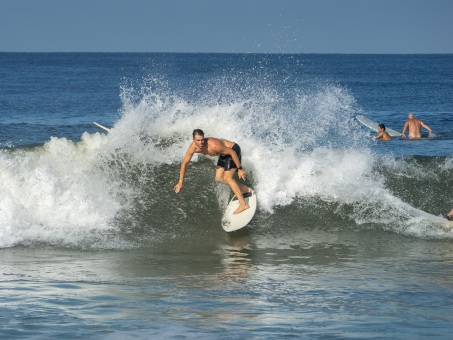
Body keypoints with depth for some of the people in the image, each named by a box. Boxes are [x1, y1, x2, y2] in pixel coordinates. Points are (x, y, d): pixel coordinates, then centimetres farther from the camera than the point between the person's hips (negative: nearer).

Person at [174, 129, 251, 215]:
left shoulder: (213, 145, -39)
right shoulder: (193, 147, -19)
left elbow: (232, 152, -30)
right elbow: (184, 163, -6)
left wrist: (240, 169, -25)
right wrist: (180, 182, -4)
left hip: (233, 149, -8)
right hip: (224, 154, 8)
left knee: (227, 178, -17)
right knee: (219, 178, 9)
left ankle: (243, 204, -16)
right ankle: (245, 189, 23)